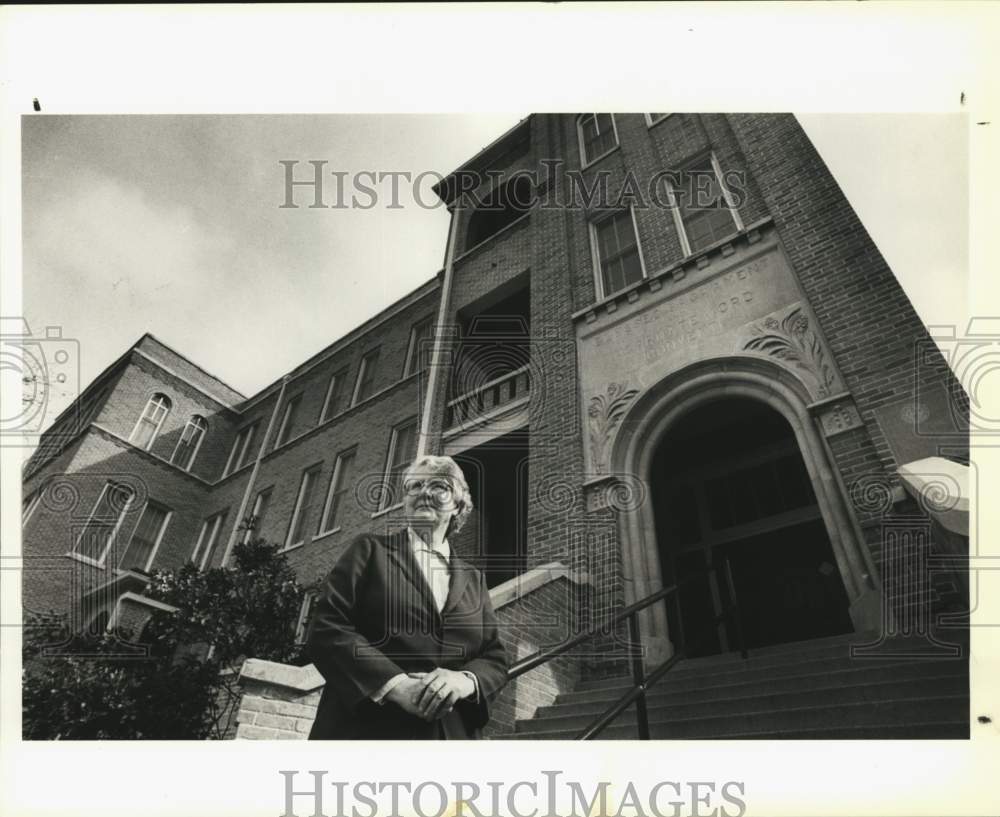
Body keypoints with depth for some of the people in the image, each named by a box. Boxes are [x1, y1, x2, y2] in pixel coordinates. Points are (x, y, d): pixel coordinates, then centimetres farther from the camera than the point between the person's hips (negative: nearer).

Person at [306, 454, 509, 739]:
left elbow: (495, 660, 10)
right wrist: (394, 683, -18)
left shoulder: (473, 579, 14)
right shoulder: (370, 550, 5)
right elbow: (326, 628, -6)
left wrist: (467, 679, -13)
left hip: (452, 733, 3)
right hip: (365, 729, -3)